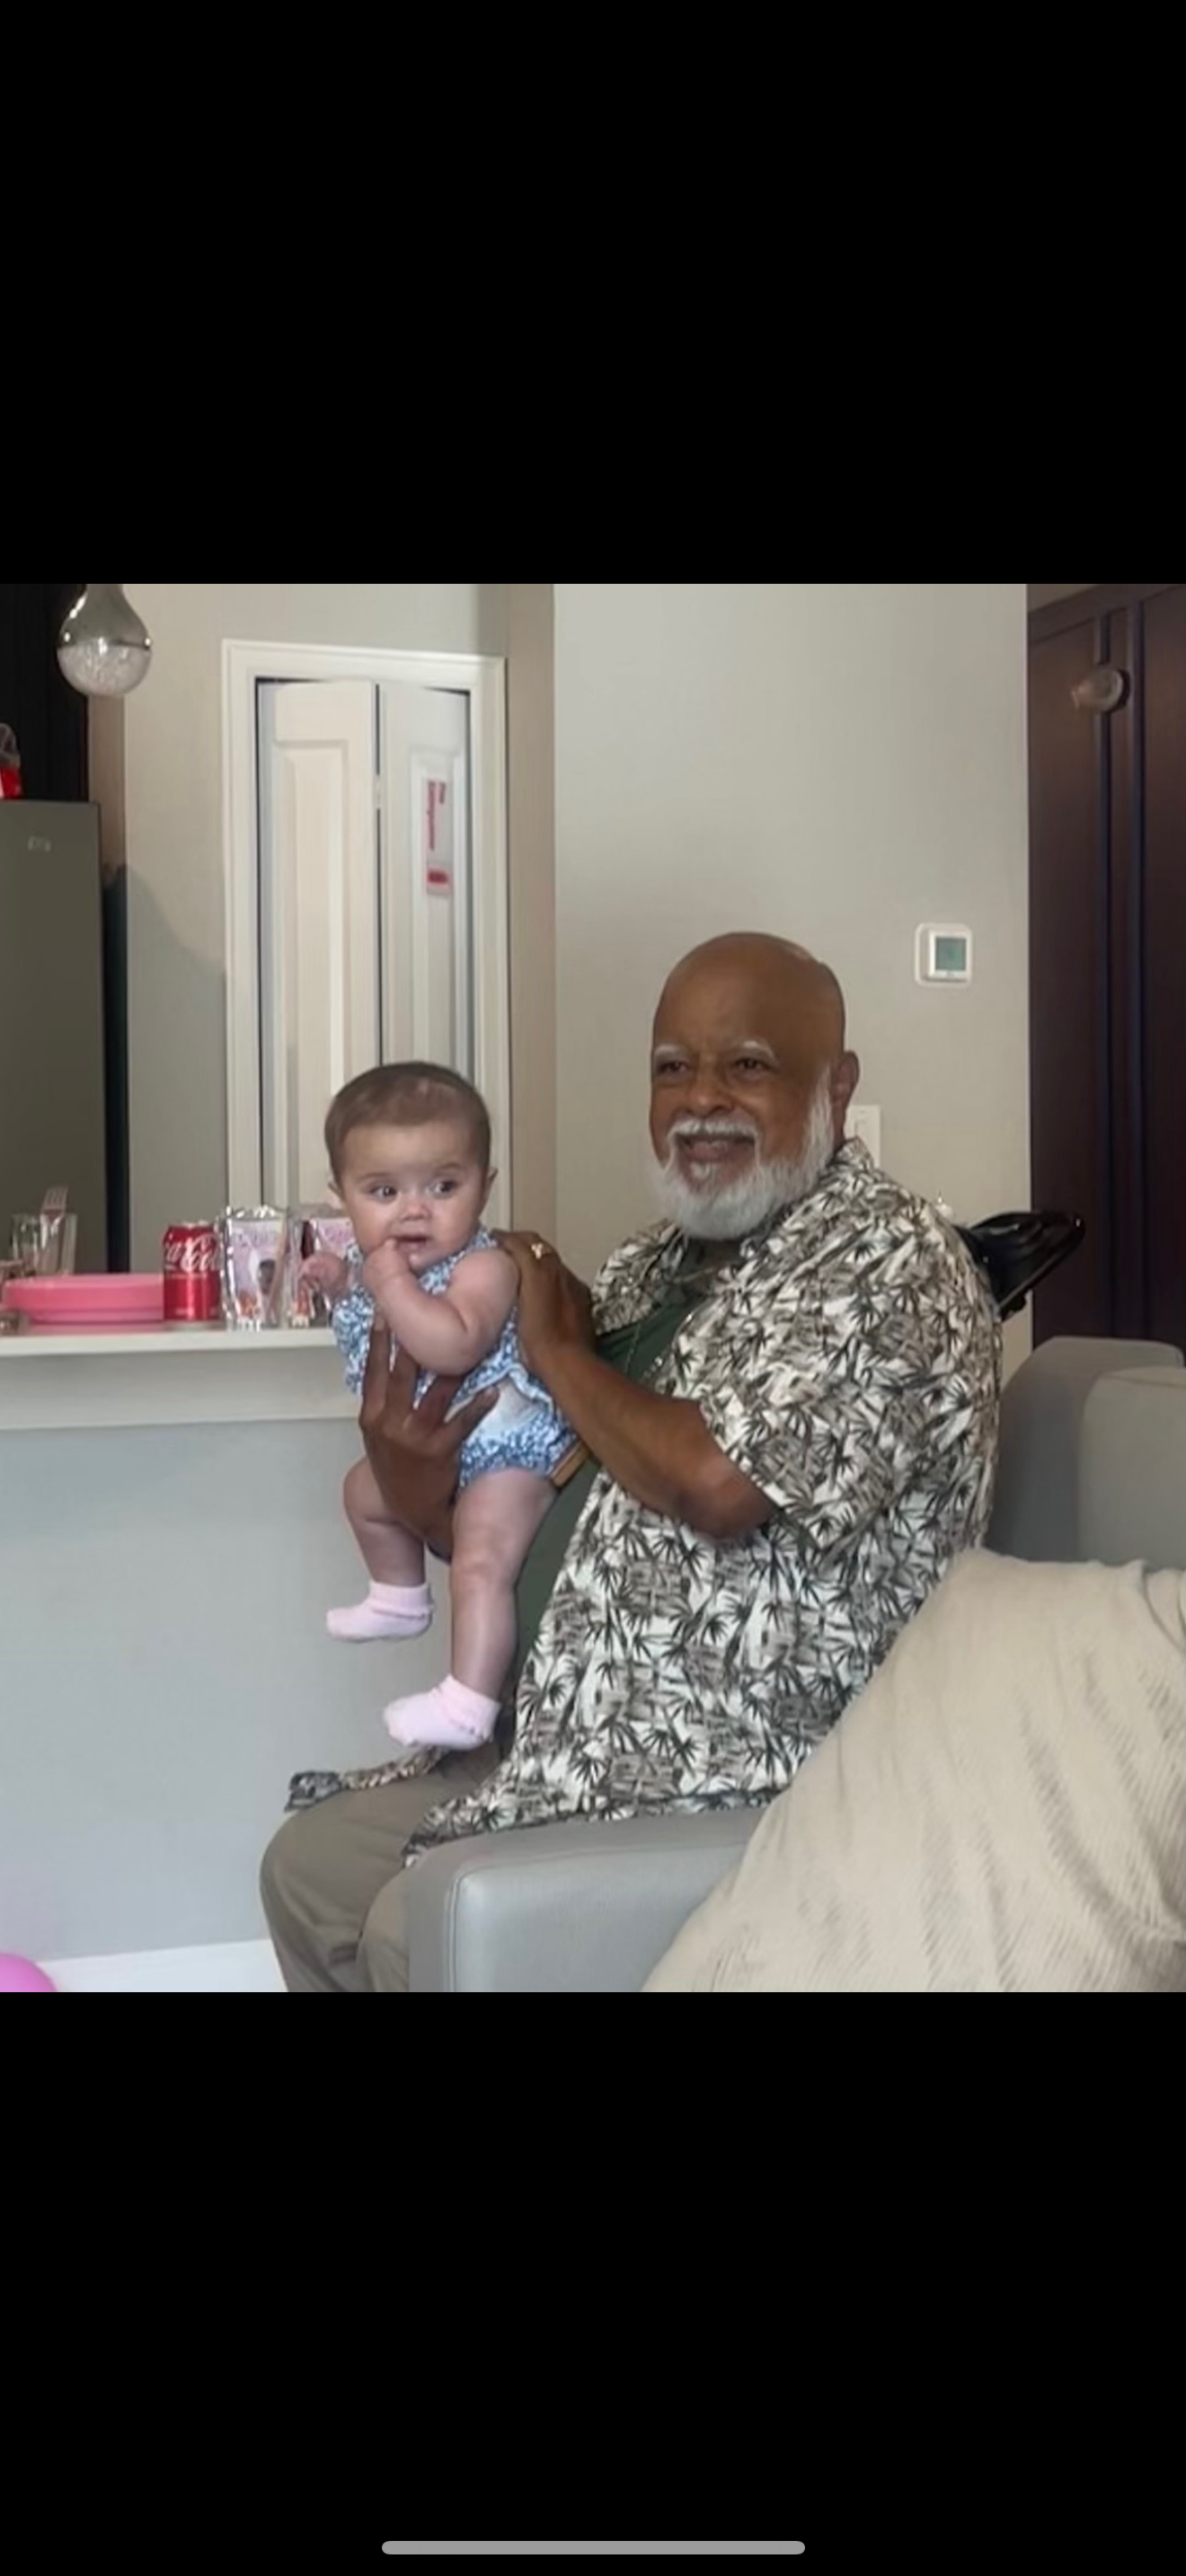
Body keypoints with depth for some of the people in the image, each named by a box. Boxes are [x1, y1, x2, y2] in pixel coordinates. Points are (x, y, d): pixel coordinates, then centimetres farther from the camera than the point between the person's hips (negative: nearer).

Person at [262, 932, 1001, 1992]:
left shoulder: (892, 1259, -15)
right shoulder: (656, 1267, 11)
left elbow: (719, 1486, -28)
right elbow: (571, 1516, 15)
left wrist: (558, 1352, -12)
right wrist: (428, 1504, -7)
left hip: (765, 1788, -9)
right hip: (584, 1744, 9)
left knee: (418, 1930, -19)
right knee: (311, 1866, 11)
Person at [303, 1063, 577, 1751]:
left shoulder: (483, 1267, -29)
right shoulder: (380, 1264, -3)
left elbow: (453, 1346, -47)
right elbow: (373, 1331, 18)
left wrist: (391, 1285, -40)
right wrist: (342, 1286, 0)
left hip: (506, 1447, -10)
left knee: (482, 1562, -23)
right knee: (366, 1491, 29)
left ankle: (468, 1706, -25)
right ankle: (401, 1599, 51)